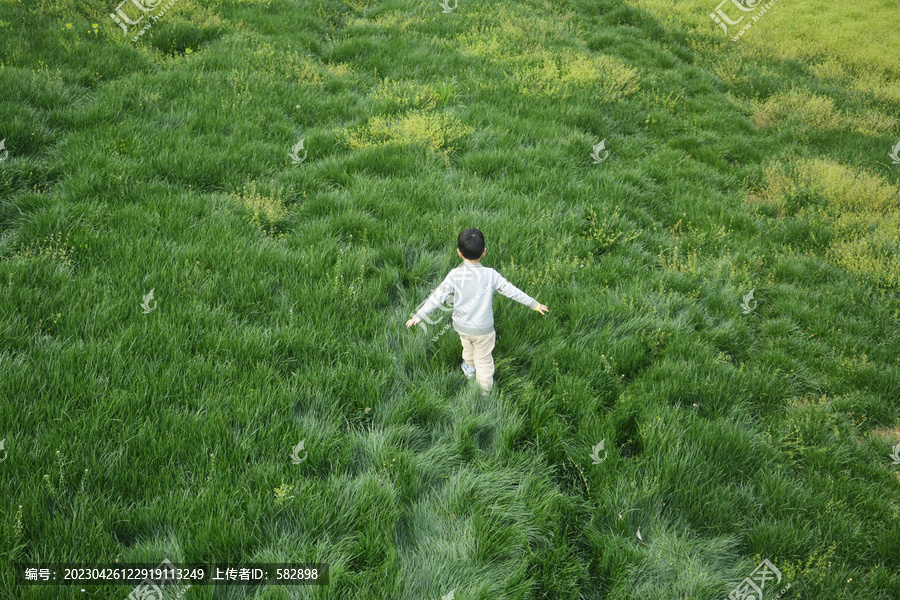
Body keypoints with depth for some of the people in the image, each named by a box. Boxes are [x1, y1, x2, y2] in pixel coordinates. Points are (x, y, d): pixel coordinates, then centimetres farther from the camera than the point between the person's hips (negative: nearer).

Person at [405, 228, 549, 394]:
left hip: (461, 326, 2)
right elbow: (512, 291, -10)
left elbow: (437, 297, -16)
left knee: (468, 348, 33)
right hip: (483, 329, -2)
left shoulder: (454, 276, -17)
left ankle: (469, 369, 60)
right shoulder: (491, 275, -17)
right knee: (484, 361, 15)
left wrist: (419, 316, -8)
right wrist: (534, 304, 1)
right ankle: (484, 393, 29)